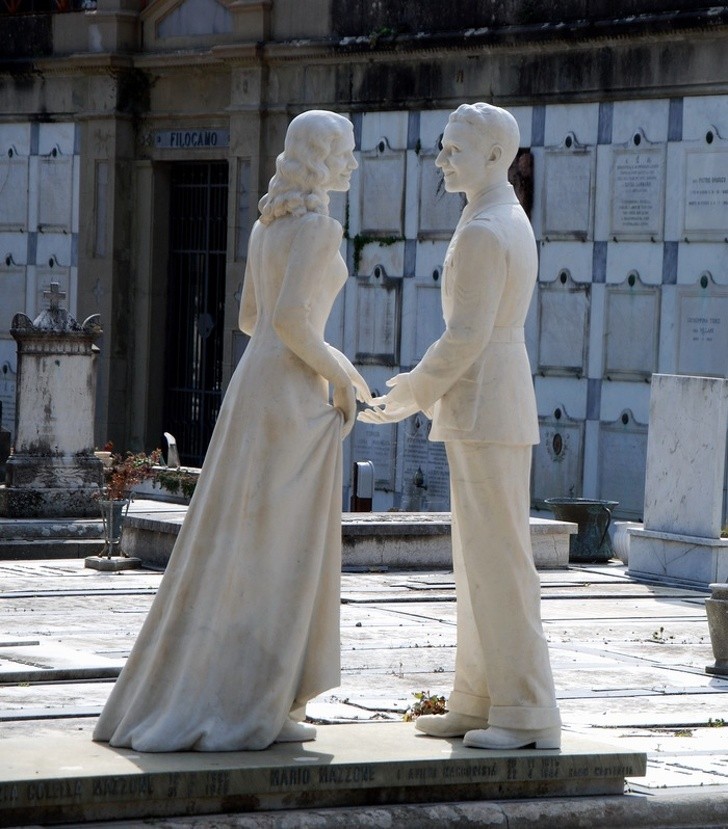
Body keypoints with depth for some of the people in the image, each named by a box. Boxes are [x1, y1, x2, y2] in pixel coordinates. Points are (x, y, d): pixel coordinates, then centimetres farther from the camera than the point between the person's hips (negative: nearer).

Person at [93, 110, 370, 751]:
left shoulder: (270, 223, 16)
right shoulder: (319, 225, -13)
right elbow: (290, 317, -22)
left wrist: (332, 364, 26)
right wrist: (340, 378, -9)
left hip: (256, 385, 9)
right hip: (294, 395, -9)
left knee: (233, 545, 11)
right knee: (282, 551, -4)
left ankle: (178, 696, 12)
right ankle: (254, 710, -3)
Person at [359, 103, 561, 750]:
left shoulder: (482, 232, -17)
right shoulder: (511, 223, 16)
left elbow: (467, 335, -20)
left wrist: (413, 396, -8)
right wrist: (422, 387, 20)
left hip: (484, 409, -11)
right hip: (490, 407, 11)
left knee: (499, 559, -7)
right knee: (480, 558, 13)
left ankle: (529, 715, -4)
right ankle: (479, 703, 17)